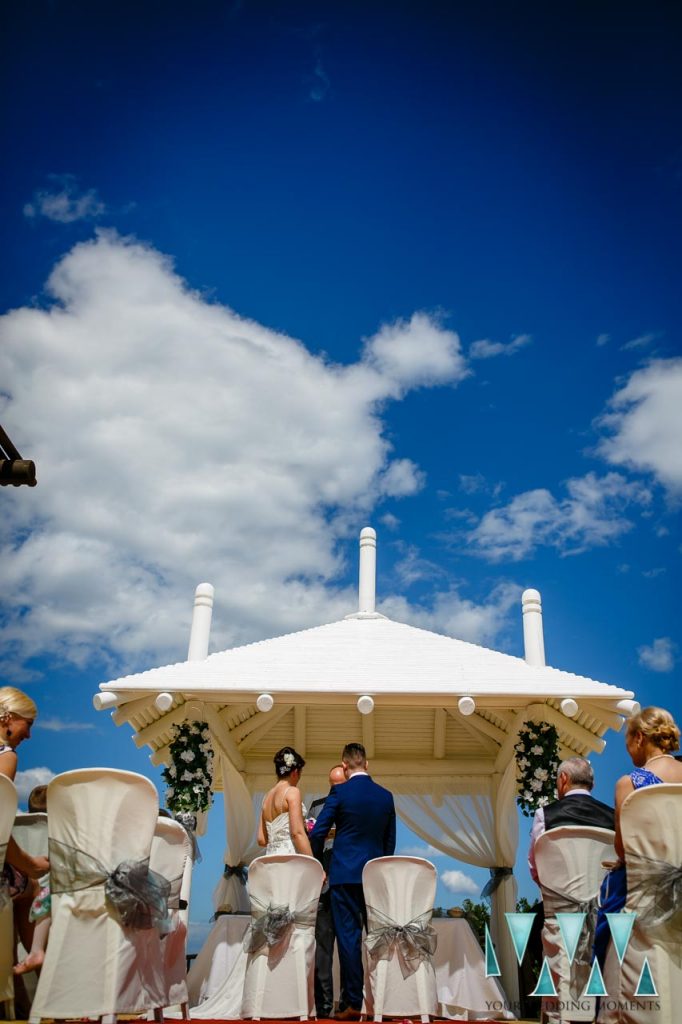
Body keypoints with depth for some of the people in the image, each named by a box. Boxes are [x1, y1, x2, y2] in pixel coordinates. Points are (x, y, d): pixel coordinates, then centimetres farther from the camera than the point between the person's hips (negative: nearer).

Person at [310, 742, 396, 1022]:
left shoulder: (340, 793, -8)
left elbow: (317, 833, -7)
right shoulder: (386, 796, 5)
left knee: (348, 937, 1)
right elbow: (390, 840, 12)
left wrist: (318, 866, 8)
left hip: (345, 873, -4)